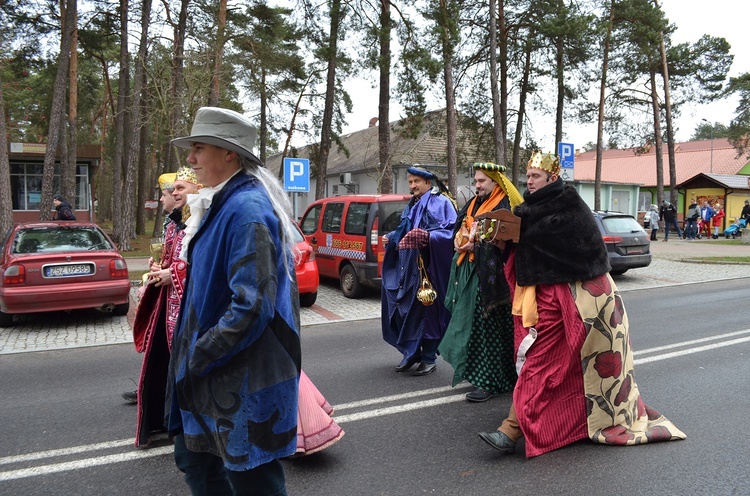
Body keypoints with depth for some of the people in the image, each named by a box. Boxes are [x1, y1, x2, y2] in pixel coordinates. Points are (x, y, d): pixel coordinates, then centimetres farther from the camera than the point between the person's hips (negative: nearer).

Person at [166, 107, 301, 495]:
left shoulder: (247, 211, -22)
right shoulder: (222, 205, 10)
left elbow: (251, 306, -28)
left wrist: (199, 356, -17)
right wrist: (194, 353, 14)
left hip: (245, 379, -10)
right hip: (210, 370, 10)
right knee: (194, 459, 23)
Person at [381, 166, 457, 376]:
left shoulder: (440, 203, -4)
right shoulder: (411, 206, 20)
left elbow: (450, 232, -15)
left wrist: (428, 236, -28)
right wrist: (391, 238, 12)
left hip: (429, 267, -7)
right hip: (408, 267, 7)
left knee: (427, 310, -2)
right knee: (406, 310, 7)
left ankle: (428, 358, 11)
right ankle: (411, 352, 22)